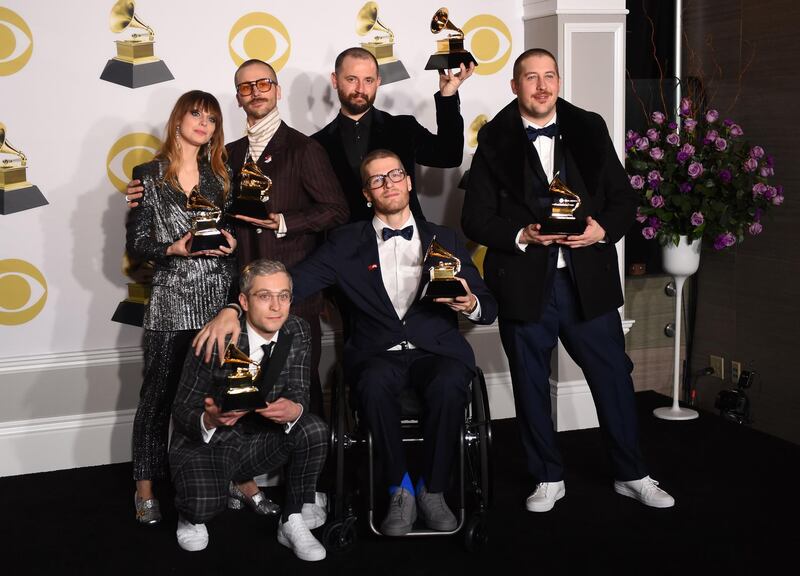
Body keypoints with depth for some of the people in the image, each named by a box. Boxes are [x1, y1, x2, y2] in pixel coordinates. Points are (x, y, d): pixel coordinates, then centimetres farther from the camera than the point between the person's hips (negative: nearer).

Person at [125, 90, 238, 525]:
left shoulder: (219, 174, 13)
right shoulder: (148, 175, 3)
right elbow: (135, 243, 1)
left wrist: (231, 241, -2)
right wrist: (174, 249, -15)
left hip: (220, 297, 3)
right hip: (172, 301, -3)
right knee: (159, 393, 2)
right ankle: (146, 487, 14)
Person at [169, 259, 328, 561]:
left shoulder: (298, 331, -9)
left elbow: (299, 393, -7)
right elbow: (181, 411, -15)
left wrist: (294, 409, -33)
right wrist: (210, 420, -40)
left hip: (261, 439, 5)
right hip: (207, 441, -4)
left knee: (314, 430, -23)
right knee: (204, 504, -33)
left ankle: (293, 522, -4)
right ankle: (192, 513, 8)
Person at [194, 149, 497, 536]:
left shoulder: (444, 240, 15)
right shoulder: (347, 243, 12)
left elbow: (489, 309, 14)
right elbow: (294, 282, -2)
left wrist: (470, 305, -11)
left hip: (435, 351, 1)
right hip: (377, 355, 0)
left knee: (448, 384, -34)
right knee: (373, 382, -35)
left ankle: (432, 490, -12)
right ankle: (400, 490, -14)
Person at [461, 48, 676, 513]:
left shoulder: (589, 129, 7)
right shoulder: (496, 140, 1)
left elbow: (624, 198, 8)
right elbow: (475, 217, 0)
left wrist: (603, 229, -12)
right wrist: (521, 235, -16)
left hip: (588, 279, 1)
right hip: (524, 283, -1)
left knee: (614, 376, 7)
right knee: (531, 384, 9)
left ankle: (632, 474, 25)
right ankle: (549, 478, 27)